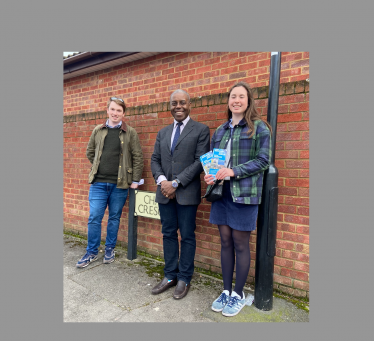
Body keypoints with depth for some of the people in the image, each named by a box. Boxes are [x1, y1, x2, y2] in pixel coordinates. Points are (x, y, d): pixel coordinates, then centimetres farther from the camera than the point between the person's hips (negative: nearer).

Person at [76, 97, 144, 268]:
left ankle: (110, 249, 29)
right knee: (94, 218, 4)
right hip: (98, 182, 2)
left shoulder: (130, 133, 1)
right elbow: (90, 152, 19)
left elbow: (137, 157, -1)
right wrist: (98, 166, 9)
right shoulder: (98, 130, 9)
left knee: (114, 218, 10)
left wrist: (135, 180, -5)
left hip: (120, 184, -2)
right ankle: (92, 252, 22)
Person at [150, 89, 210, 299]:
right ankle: (170, 275, 28)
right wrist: (162, 181, -7)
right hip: (165, 193, 5)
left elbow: (200, 161, -10)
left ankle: (184, 279, 22)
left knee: (187, 236, 6)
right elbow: (155, 160, 12)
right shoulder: (163, 133, 16)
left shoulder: (201, 130, -1)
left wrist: (176, 183, -15)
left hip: (187, 193, -5)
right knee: (168, 234, 13)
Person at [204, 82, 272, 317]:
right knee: (225, 241, 11)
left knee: (240, 243, 3)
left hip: (244, 193, -5)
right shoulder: (219, 131, 15)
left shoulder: (259, 128, 0)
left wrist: (234, 171, -18)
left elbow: (263, 160, -8)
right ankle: (226, 290, 27)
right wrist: (210, 175, -3)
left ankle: (239, 294, 22)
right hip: (221, 192, 5)